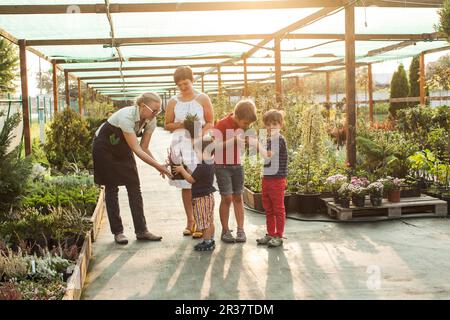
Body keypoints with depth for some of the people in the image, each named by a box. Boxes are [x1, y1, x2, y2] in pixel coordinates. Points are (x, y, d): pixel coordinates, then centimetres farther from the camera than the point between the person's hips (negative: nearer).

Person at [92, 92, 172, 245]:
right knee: (111, 189, -3)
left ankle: (141, 231, 2)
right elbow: (136, 149, -38)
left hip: (123, 149, 6)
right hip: (105, 149, -6)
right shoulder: (126, 116, -37)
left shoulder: (151, 121, -16)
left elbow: (144, 147, -11)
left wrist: (158, 165, -25)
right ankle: (117, 232, 6)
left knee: (134, 187, -1)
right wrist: (158, 165, -41)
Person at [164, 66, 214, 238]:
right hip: (180, 145, 2)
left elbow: (210, 123, 4)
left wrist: (199, 134, -14)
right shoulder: (173, 101, 9)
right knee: (185, 185, 5)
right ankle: (190, 221, 15)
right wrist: (181, 125, -6)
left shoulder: (203, 99, 4)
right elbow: (167, 125, 13)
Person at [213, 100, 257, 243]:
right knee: (226, 198, -5)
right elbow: (215, 146, -24)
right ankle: (225, 231, 6)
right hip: (222, 166, -5)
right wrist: (233, 140, -34)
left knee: (238, 197, 7)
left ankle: (241, 230, 10)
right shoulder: (221, 124, -17)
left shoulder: (242, 125, 3)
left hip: (237, 165, 6)